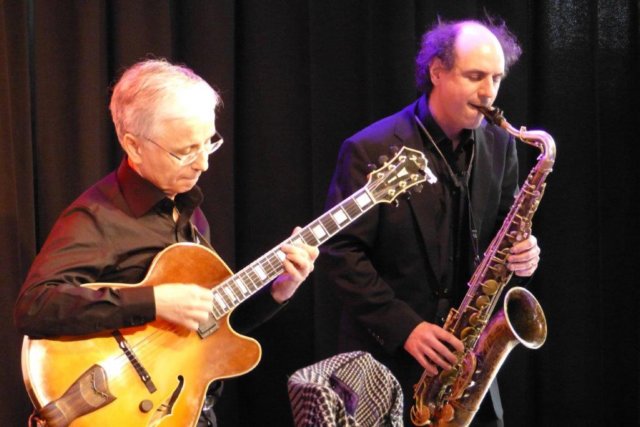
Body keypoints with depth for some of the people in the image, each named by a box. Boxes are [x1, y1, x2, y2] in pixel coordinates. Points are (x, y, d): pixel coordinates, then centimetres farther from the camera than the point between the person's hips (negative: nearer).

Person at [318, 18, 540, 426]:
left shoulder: (499, 145, 3)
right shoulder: (371, 150, -12)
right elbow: (339, 252, -13)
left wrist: (522, 251, -9)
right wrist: (403, 326, -19)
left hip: (469, 353, 4)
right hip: (386, 358, -4)